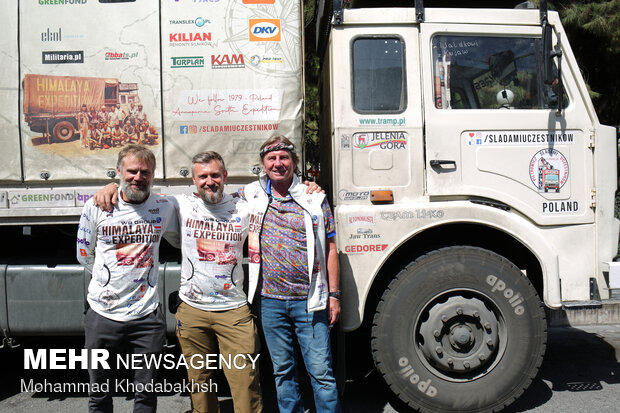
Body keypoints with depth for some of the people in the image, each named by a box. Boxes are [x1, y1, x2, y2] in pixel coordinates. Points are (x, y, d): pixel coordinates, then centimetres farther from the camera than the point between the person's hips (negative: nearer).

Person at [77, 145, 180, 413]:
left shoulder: (164, 207, 0)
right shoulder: (96, 206, -2)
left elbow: (179, 239, 20)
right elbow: (84, 255, 10)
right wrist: (109, 279, 9)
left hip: (147, 315, 0)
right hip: (102, 313, 0)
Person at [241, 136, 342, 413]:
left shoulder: (316, 198, 2)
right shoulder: (249, 195, 5)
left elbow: (329, 248, 4)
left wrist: (334, 295, 1)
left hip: (309, 301, -2)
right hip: (270, 300, 2)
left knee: (321, 372, 1)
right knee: (282, 370, 14)